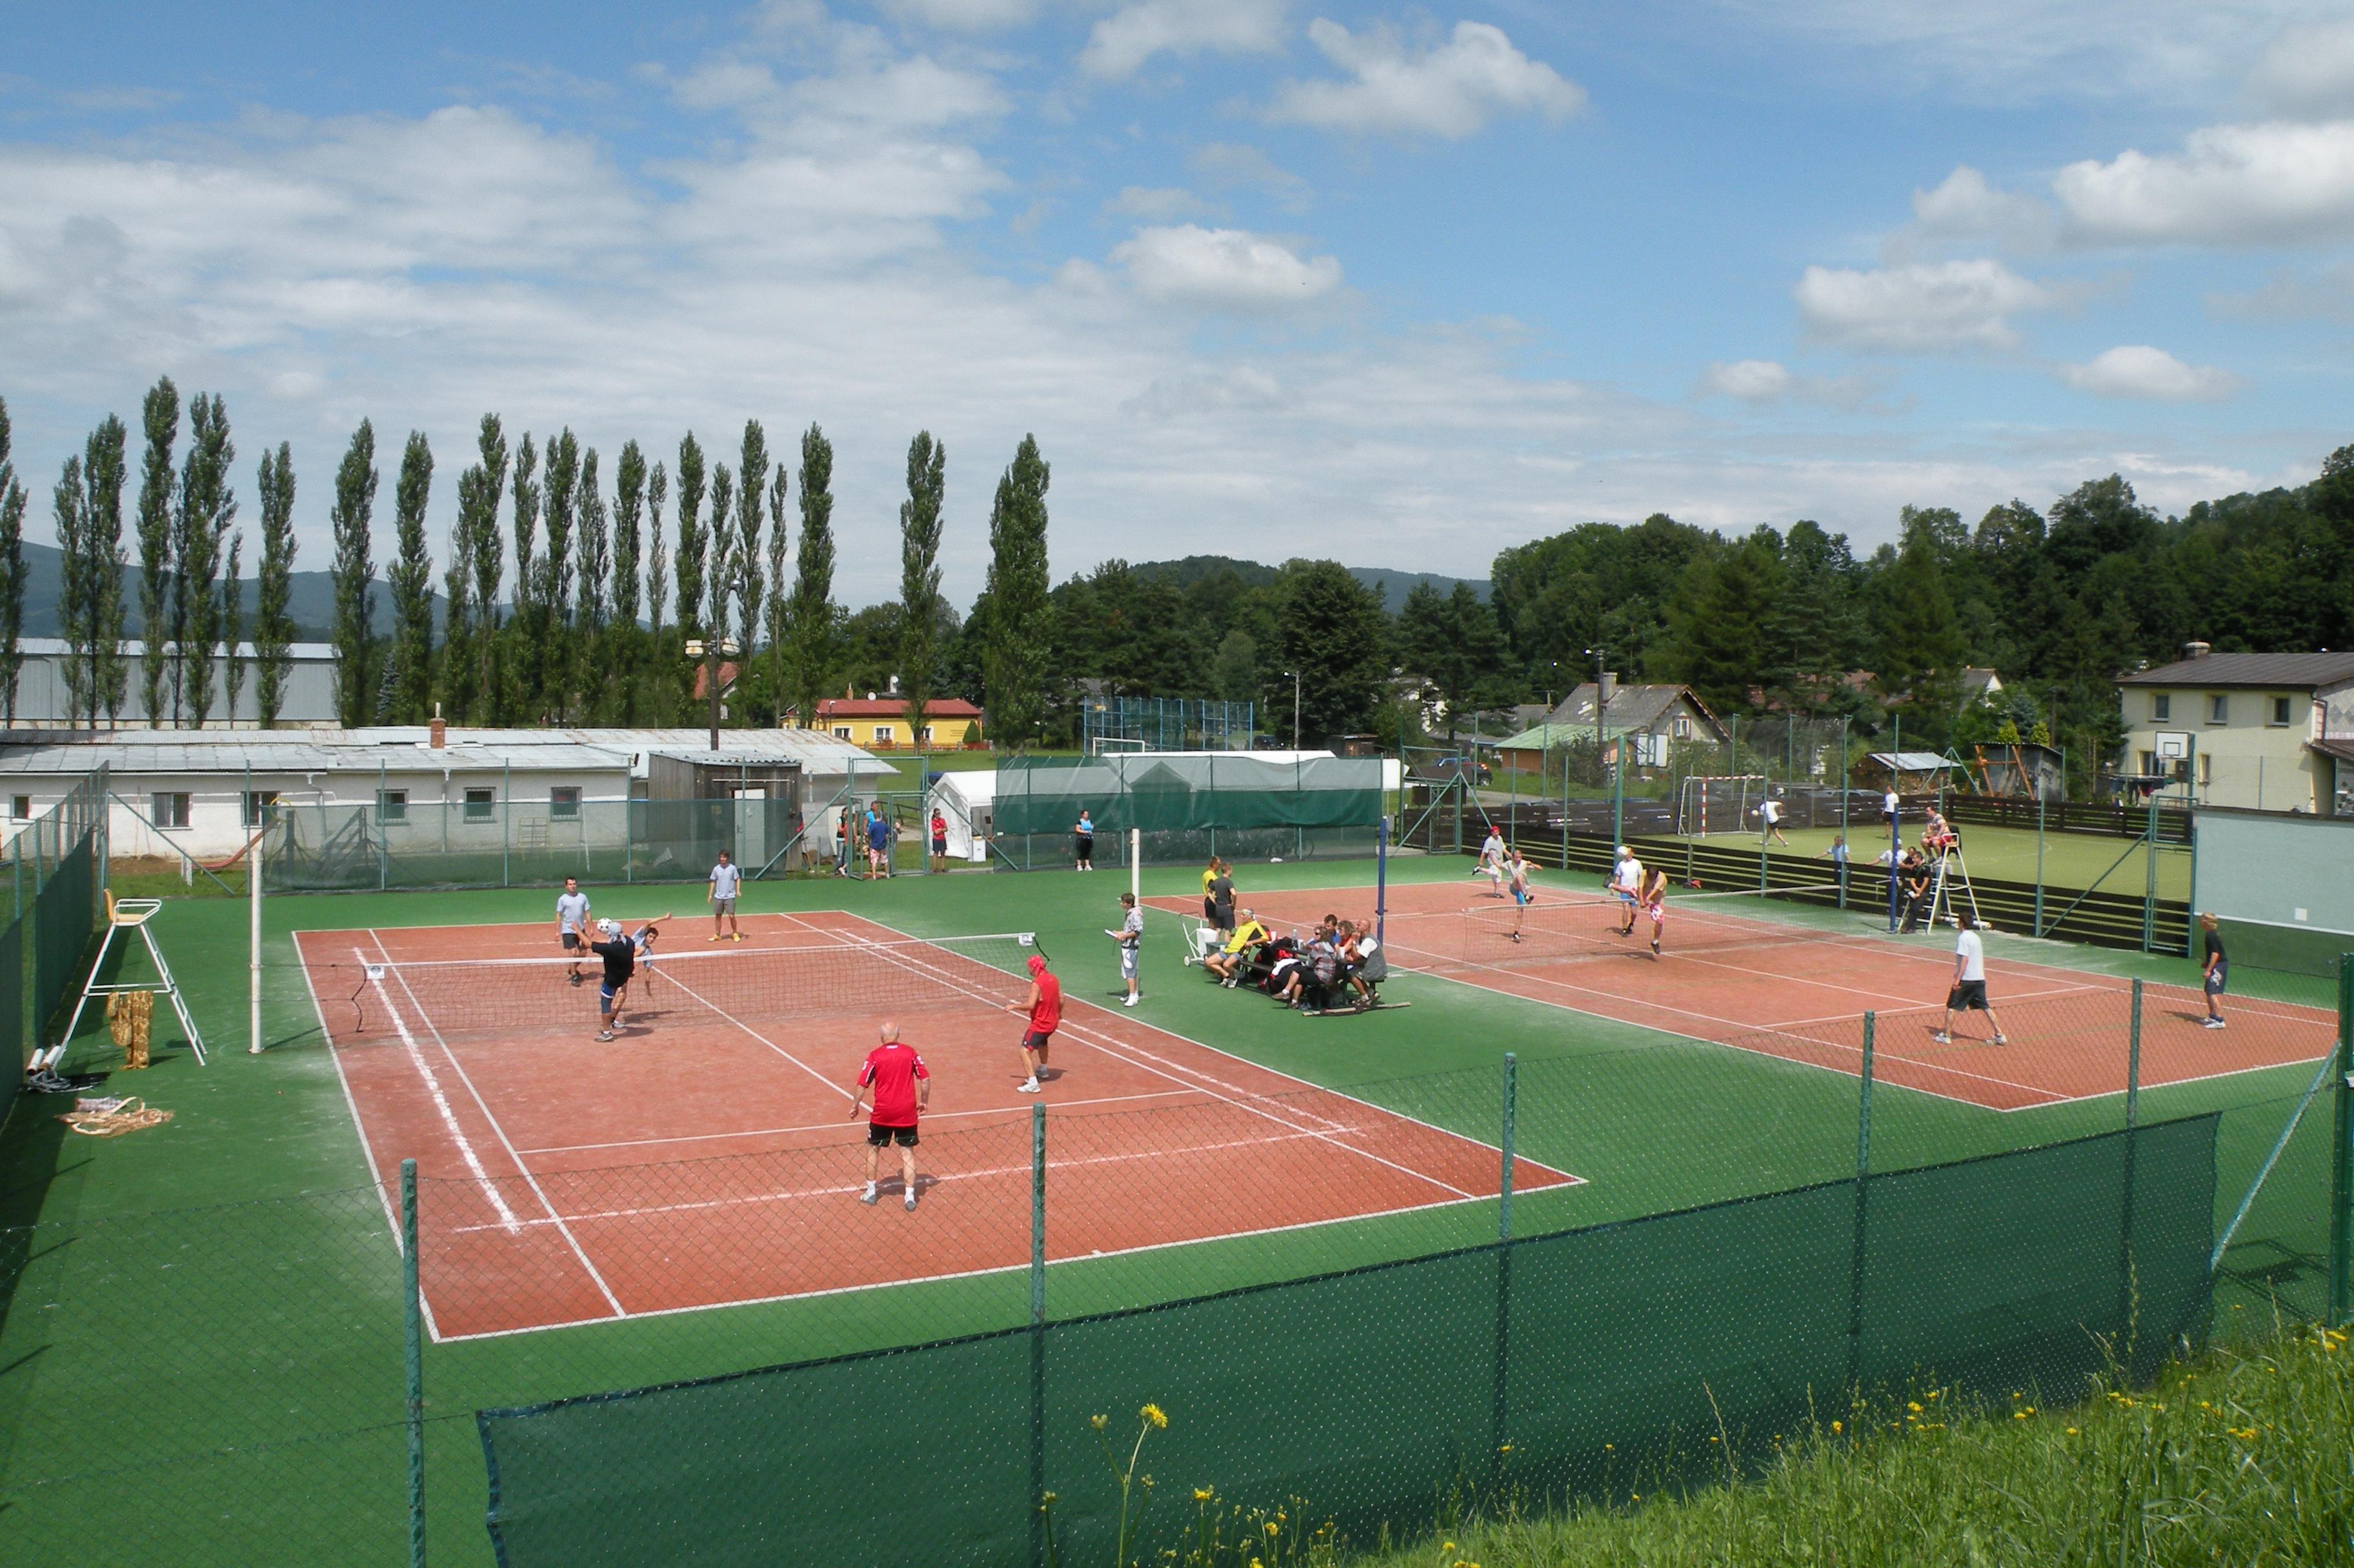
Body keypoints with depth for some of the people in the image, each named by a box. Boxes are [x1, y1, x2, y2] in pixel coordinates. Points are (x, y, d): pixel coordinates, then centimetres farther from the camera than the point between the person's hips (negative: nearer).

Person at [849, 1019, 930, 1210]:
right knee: (907, 1152, 8)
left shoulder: (875, 1056, -8)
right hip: (907, 1112, 1)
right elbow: (925, 1079, -2)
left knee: (873, 1148, 19)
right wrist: (924, 1102, 11)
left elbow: (863, 1085, -8)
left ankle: (871, 1192, 27)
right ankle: (910, 1197, 3)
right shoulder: (910, 1052, -3)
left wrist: (855, 1106, 5)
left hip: (883, 1112, -1)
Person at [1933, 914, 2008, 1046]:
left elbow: (1965, 959, -20)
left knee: (1951, 1008, 2)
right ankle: (2000, 1036, 10)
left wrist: (1957, 979, -21)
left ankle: (1946, 1036, 4)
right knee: (1985, 1007, 11)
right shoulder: (1976, 937, 12)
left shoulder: (1964, 938, -13)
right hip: (1980, 979, 8)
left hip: (1966, 980, -8)